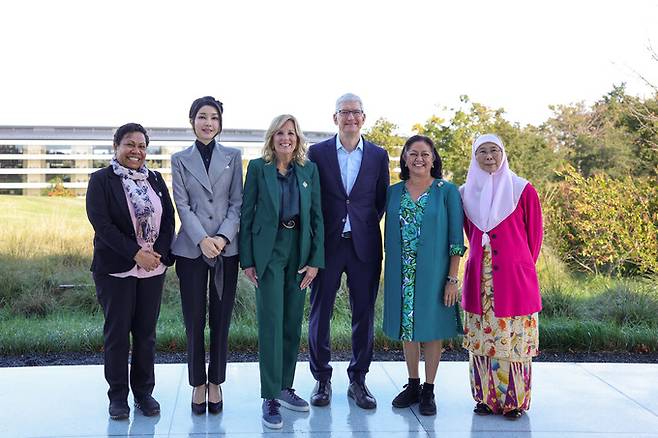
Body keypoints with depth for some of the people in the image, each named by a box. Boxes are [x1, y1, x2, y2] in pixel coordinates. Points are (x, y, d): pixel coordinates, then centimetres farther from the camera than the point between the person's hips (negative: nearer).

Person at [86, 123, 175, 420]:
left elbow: (169, 217, 7)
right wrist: (136, 254, -18)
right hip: (116, 269, -3)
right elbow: (101, 224, -13)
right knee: (117, 332, 4)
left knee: (146, 332, 8)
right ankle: (118, 395, 17)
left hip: (153, 268, 4)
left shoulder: (155, 179, 10)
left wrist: (160, 253, -8)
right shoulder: (100, 180, -3)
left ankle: (144, 392, 21)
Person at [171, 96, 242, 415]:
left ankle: (216, 383, 18)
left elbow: (237, 203, 2)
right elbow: (182, 205, -1)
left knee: (221, 319, 5)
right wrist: (203, 240, -14)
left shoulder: (233, 157, 7)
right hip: (192, 249, 0)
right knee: (194, 320, 4)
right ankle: (198, 384, 17)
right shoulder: (180, 159, 6)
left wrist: (223, 238, -12)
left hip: (226, 248, 0)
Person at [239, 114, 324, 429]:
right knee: (271, 322, -6)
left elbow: (317, 216, 7)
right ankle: (270, 397, 0)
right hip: (268, 251, -3)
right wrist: (247, 259, -5)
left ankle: (285, 387, 22)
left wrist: (315, 259, 0)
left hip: (300, 250, 3)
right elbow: (246, 214, 0)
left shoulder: (309, 170, 7)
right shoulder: (257, 167, 0)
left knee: (293, 323, 9)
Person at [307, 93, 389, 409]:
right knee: (320, 313, 5)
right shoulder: (317, 152, 2)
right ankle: (322, 380, 20)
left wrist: (368, 226, 1)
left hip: (364, 245, 1)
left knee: (364, 314, 7)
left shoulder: (378, 155, 6)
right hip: (327, 244, -1)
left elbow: (382, 199, 11)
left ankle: (358, 380, 22)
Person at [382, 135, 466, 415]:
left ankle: (428, 390, 19)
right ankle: (412, 385, 28)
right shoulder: (393, 192, 5)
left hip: (433, 273, -3)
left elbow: (456, 238, -6)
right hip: (402, 274, 3)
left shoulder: (447, 191, -4)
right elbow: (389, 235, 11)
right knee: (407, 327, 12)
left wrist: (452, 278, -11)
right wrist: (390, 274, 6)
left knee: (431, 328, 6)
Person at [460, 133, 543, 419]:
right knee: (481, 339, 7)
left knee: (513, 340, 1)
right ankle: (486, 396, 19)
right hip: (479, 277, 3)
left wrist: (522, 265, 10)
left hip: (514, 278, -3)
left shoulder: (522, 190, -2)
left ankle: (515, 400, 13)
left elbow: (535, 234, 5)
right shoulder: (466, 192, 8)